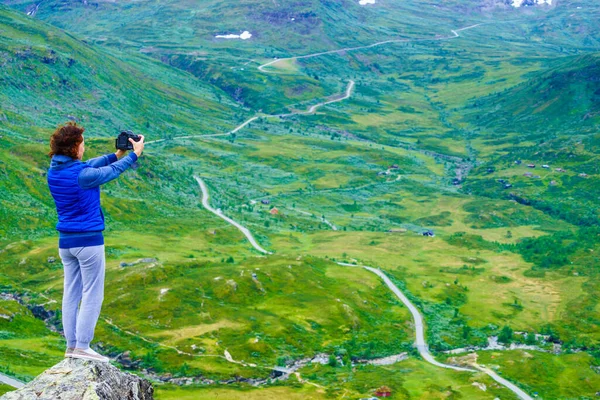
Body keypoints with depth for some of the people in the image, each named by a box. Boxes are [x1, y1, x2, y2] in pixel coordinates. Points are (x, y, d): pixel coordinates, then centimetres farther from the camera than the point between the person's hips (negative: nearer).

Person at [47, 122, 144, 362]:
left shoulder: (54, 171, 2)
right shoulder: (82, 175, -19)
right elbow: (112, 171, -3)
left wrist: (116, 154, 21)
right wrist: (135, 154, 12)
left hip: (65, 241, 8)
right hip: (89, 240, -8)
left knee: (71, 294, 11)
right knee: (92, 295, 0)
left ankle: (71, 345, 15)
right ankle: (82, 348, -1)